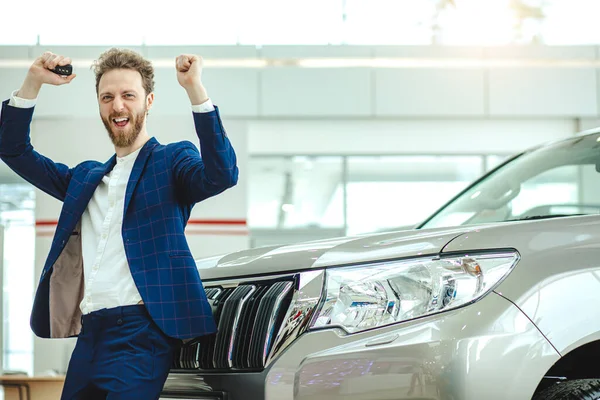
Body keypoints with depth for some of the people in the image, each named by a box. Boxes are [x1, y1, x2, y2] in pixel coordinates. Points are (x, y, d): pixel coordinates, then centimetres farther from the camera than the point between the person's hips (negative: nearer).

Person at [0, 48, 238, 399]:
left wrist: (195, 89, -23)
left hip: (141, 333, -6)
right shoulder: (85, 178, 23)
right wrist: (33, 83, 9)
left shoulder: (171, 160, 4)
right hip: (90, 334, 6)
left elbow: (222, 175, -16)